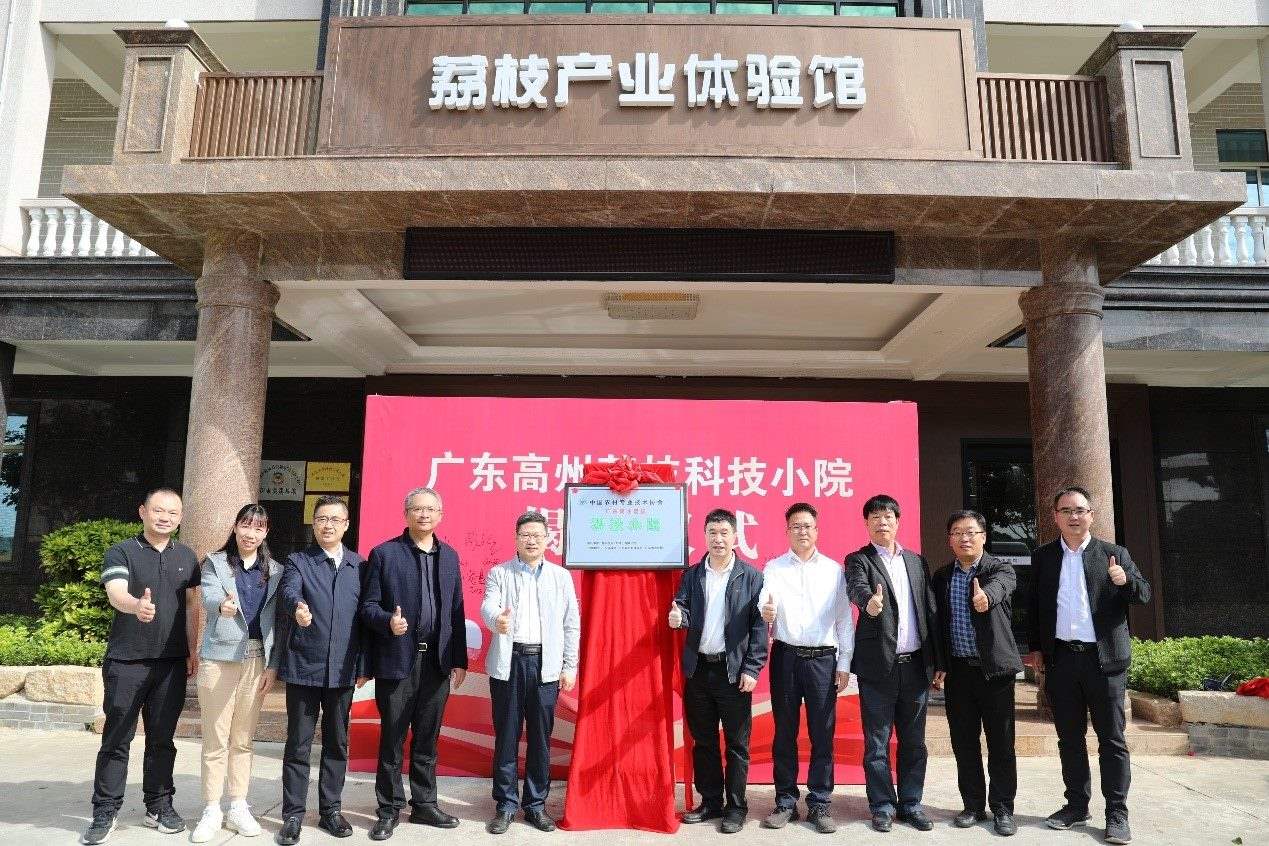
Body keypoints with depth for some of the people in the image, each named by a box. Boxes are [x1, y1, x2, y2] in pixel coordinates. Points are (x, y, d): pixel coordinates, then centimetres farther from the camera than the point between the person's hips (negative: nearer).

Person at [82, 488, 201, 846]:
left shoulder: (187, 556, 9)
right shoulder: (121, 552, -5)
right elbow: (116, 594, -22)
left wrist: (192, 651, 7)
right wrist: (137, 605, -44)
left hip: (172, 662, 3)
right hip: (126, 661, -3)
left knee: (162, 738, 11)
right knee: (116, 739, 3)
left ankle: (158, 805, 21)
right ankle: (105, 812, 14)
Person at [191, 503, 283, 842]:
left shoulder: (274, 570, 7)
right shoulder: (215, 563, 1)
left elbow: (276, 620, 6)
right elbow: (208, 598, -18)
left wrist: (273, 664, -1)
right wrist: (223, 605, -42)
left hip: (257, 660, 2)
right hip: (220, 658, -2)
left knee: (243, 739, 10)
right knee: (216, 740, 3)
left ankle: (238, 808, 19)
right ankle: (212, 811, 13)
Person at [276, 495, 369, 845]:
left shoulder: (359, 565, 6)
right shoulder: (297, 561, 0)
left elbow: (363, 617, 6)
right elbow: (287, 594, -21)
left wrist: (363, 665, 3)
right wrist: (297, 607, -45)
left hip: (342, 670, 2)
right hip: (303, 668, -2)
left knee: (337, 743, 11)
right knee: (298, 744, 6)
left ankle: (330, 810, 24)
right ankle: (293, 815, 18)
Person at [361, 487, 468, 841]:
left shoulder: (449, 556, 10)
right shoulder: (384, 553, -3)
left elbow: (456, 610, 10)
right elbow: (368, 606, -4)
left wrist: (459, 660, 8)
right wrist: (389, 621, -25)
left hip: (437, 662, 4)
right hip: (396, 660, -3)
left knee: (427, 739, 13)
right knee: (392, 739, 7)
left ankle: (424, 804, 26)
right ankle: (390, 809, 21)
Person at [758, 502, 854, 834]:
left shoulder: (834, 570, 6)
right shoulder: (773, 568, 4)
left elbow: (845, 619, 6)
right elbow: (763, 606, -9)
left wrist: (844, 664, 2)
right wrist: (764, 612, -33)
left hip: (823, 658, 0)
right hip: (785, 657, 0)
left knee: (822, 734, 5)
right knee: (785, 732, 7)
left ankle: (819, 804, 16)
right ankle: (786, 801, 19)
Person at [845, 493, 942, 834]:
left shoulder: (916, 561, 12)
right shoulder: (858, 560, -2)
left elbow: (930, 612, 11)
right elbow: (858, 588, -24)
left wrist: (938, 662, 8)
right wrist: (870, 602, -48)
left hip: (916, 665, 4)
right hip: (878, 665, -4)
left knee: (913, 741, 11)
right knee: (877, 742, 4)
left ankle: (910, 804, 24)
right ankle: (882, 806, 17)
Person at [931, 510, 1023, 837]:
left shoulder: (1001, 570, -5)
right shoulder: (941, 577, 7)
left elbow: (998, 586, -30)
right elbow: (937, 622, 10)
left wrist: (985, 596, -52)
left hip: (995, 669, -3)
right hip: (958, 671, 3)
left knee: (1001, 744, 5)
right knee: (964, 743, 10)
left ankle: (1002, 809, 19)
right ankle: (973, 806, 23)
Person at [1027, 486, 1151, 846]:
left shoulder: (1114, 554, 3)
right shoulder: (1042, 556, 7)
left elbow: (1144, 595, 1)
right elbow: (1035, 605, 12)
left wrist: (1127, 581, -21)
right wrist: (1036, 649, 8)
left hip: (1104, 659, -2)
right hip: (1060, 659, 2)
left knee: (1112, 739, 3)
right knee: (1069, 738, 11)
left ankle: (1117, 814, 11)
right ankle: (1077, 805, 22)